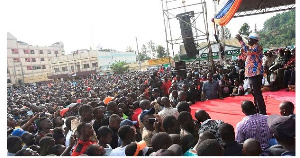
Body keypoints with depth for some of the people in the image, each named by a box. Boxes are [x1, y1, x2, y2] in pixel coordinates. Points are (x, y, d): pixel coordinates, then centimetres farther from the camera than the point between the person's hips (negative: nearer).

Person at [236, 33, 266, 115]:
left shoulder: (258, 46, -11)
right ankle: (258, 109, 29)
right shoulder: (252, 47, 19)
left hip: (256, 74, -10)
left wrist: (241, 40, -24)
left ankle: (262, 112, -3)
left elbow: (248, 51, -27)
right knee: (255, 93, 17)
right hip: (251, 74, 10)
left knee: (257, 93, -10)